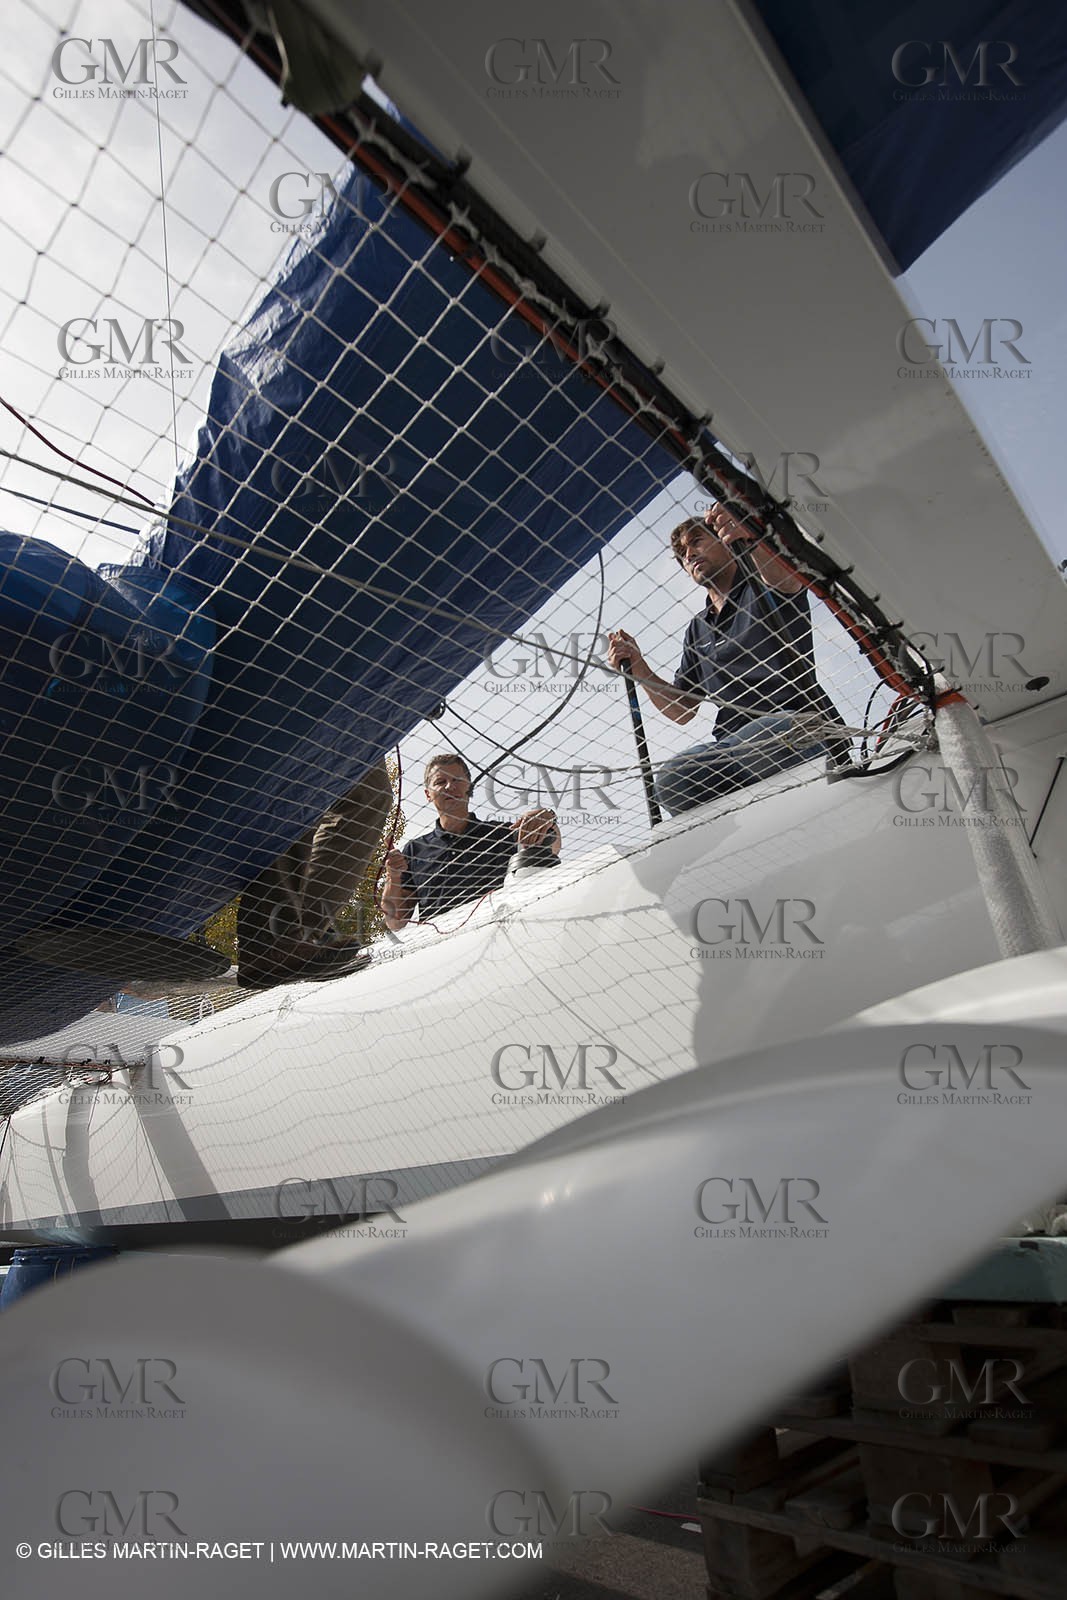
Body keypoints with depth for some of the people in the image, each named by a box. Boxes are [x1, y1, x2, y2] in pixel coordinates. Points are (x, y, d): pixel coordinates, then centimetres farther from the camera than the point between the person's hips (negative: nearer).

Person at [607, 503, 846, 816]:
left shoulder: (762, 582, 11)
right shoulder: (697, 629, 27)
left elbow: (787, 576, -18)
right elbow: (681, 710, 24)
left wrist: (752, 540, -39)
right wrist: (640, 670, 8)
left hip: (801, 723, -4)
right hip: (736, 744, 5)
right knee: (671, 781, -25)